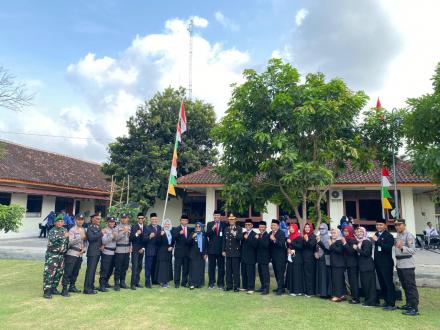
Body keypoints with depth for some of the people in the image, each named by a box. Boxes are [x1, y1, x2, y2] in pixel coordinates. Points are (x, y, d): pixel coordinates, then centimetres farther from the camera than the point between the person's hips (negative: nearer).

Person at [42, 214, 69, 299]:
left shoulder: (64, 230, 9)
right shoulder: (52, 231, -9)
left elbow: (68, 241, 22)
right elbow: (52, 241, -28)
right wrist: (63, 236, -36)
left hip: (61, 255, 6)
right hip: (52, 255, -6)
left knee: (59, 273, 12)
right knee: (49, 273, -6)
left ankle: (53, 288, 25)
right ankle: (46, 291, 0)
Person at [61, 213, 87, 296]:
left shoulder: (84, 230, 12)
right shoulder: (72, 230, -7)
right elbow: (70, 242, -16)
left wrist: (84, 249, 2)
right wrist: (80, 237, -23)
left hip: (80, 254, 6)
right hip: (72, 253, -6)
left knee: (75, 272, 13)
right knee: (68, 272, -5)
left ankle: (72, 286, 26)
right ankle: (64, 289, 1)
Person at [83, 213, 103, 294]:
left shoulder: (99, 228, 14)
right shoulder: (90, 228, -7)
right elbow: (91, 238, -22)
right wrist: (101, 233, -24)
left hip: (98, 252, 7)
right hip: (92, 252, -7)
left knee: (93, 270, 12)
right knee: (90, 270, -6)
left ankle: (91, 287, 19)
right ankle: (87, 289, -1)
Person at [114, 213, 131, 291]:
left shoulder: (129, 227, 10)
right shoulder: (117, 227, -3)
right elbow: (116, 238, -12)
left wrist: (130, 247, 6)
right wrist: (124, 232, -17)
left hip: (127, 250, 4)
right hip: (119, 250, -4)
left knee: (125, 267, 10)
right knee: (118, 267, -2)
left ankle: (122, 282, 22)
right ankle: (116, 283, 5)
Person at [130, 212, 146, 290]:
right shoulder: (134, 227, -3)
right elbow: (130, 239, -10)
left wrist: (143, 248, -1)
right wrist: (136, 234, -25)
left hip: (141, 250, 4)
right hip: (135, 250, -4)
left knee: (139, 267, 7)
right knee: (135, 267, -8)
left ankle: (137, 282, 16)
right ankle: (133, 283, -5)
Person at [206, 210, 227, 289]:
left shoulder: (224, 224, 5)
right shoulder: (209, 224, 7)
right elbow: (207, 235, -4)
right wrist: (212, 229, -21)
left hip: (220, 249, 0)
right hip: (211, 249, 1)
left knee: (221, 267, 3)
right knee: (211, 266, 6)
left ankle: (220, 283, 12)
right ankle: (211, 283, 15)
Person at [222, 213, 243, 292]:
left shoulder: (239, 228, 1)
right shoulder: (226, 229, 13)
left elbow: (240, 238, -14)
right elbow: (224, 240, 15)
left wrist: (235, 234, -32)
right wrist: (223, 250, 9)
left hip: (236, 252, -4)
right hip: (228, 252, 4)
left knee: (236, 270, -2)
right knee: (228, 270, 7)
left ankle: (236, 286, 5)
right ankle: (229, 285, 16)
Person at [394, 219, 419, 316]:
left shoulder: (409, 235, -13)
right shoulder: (398, 235, 13)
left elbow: (413, 250, -20)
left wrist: (402, 247, -32)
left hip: (407, 265, -9)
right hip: (399, 264, 9)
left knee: (411, 286, -4)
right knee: (404, 286, 16)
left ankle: (414, 308, 0)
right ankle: (409, 304, 28)